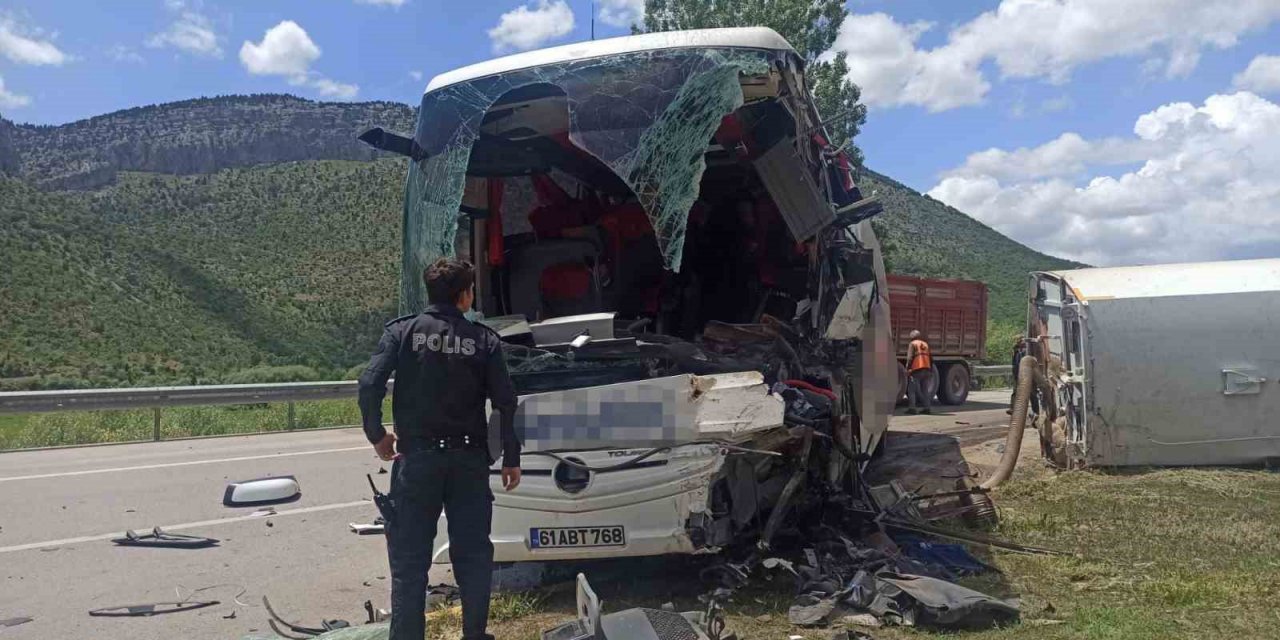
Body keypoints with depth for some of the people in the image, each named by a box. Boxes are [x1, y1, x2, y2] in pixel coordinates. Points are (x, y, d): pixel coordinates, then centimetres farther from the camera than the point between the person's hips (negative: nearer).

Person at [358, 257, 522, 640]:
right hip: (469, 460, 1)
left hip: (417, 457, -1)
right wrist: (511, 458, 5)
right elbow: (505, 402, -4)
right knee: (473, 553, 12)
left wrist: (376, 435, 4)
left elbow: (369, 385, -11)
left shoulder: (403, 331, -1)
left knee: (409, 557, 7)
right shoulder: (483, 339, 0)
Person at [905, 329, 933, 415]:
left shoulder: (913, 344, 1)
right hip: (926, 370, 6)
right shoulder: (925, 344, 20)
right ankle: (927, 408, 10)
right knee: (924, 390, 13)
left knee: (912, 389, -3)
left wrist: (907, 368, -11)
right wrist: (931, 370, 24)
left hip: (916, 370, -6)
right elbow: (931, 359, 20)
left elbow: (910, 358, -11)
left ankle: (911, 408, -11)